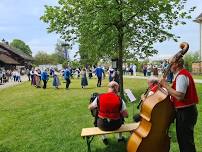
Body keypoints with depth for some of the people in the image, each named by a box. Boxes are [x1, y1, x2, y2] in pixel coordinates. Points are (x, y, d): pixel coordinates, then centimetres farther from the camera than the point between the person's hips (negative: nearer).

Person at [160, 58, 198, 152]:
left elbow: (179, 96, -31)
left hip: (185, 112, -11)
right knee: (183, 138, 23)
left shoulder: (181, 76, -20)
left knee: (185, 141, 2)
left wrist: (166, 85, -22)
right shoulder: (183, 74, 13)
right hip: (187, 110, 11)